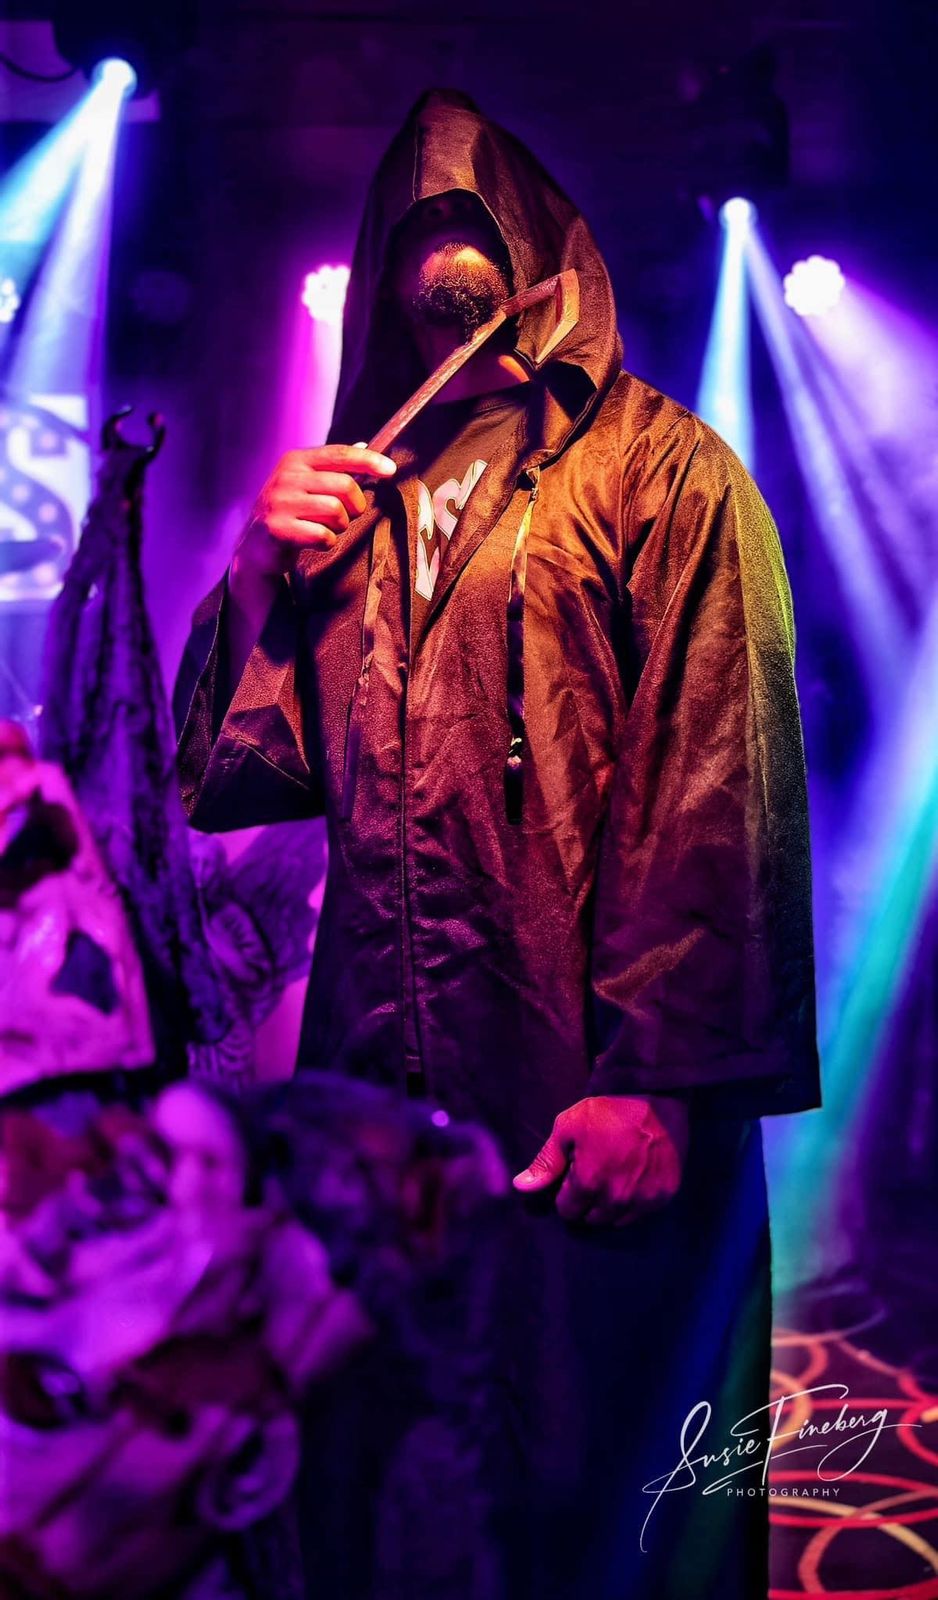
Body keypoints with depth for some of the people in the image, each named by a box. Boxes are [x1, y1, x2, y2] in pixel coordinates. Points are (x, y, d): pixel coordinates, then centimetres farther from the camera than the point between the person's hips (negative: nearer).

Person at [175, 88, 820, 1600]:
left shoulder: (662, 472, 0)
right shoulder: (343, 495, 17)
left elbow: (723, 793, -9)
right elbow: (225, 777, 13)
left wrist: (659, 1081, -16)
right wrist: (262, 570, -2)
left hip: (591, 1116, -5)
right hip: (375, 1083, 5)